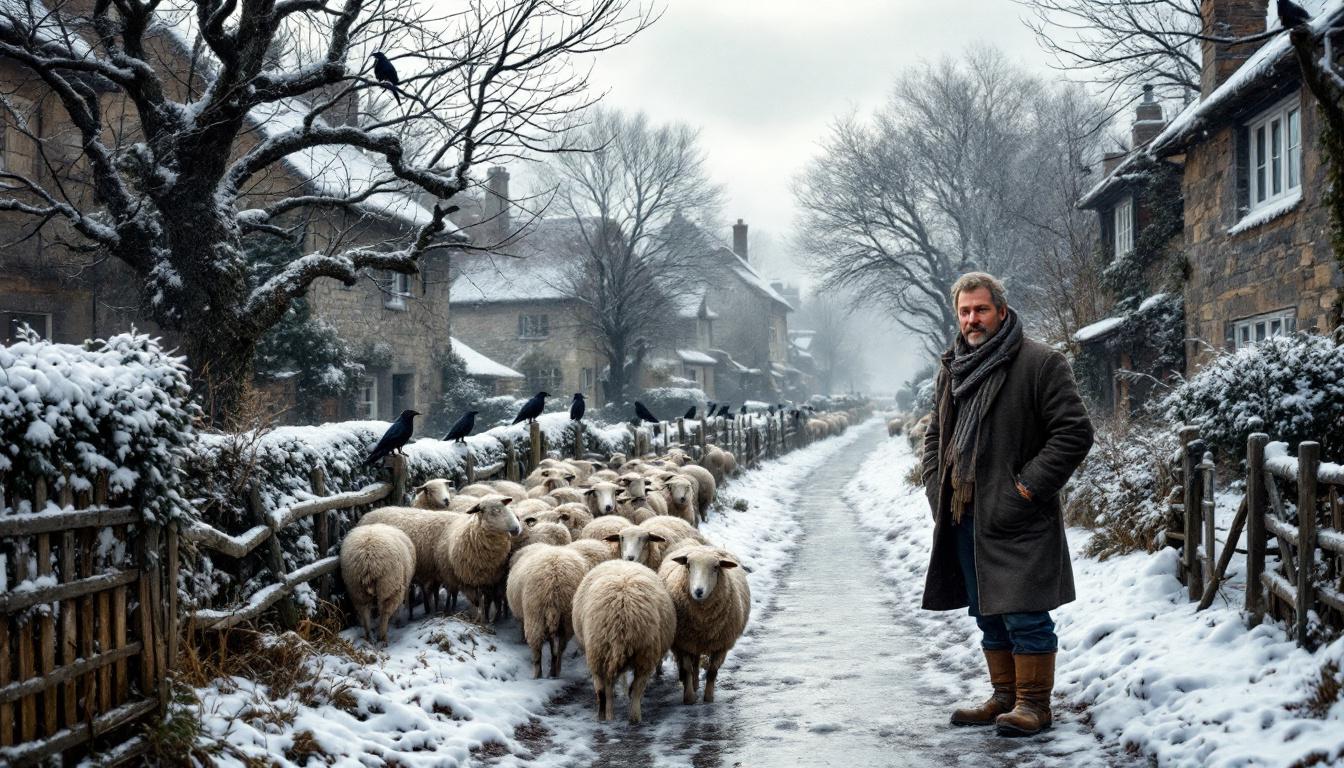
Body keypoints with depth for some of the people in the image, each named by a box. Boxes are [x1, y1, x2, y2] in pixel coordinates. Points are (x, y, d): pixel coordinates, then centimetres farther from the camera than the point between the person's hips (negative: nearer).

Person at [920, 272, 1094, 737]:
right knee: (988, 614, 14)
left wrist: (1029, 485, -15)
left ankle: (1034, 703, 6)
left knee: (1023, 613, -5)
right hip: (964, 516, 7)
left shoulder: (1040, 364, -7)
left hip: (1017, 518, -7)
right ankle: (1005, 696, 25)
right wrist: (936, 487, 10)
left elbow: (1074, 432, -11)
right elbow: (935, 435, 25)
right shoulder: (952, 369, 15)